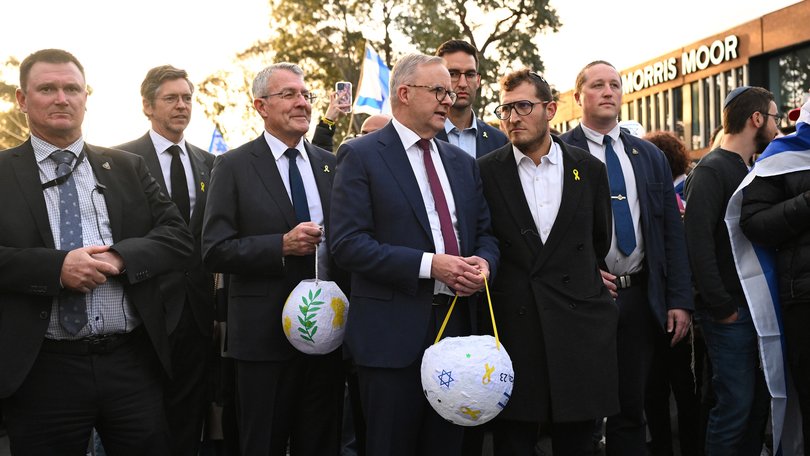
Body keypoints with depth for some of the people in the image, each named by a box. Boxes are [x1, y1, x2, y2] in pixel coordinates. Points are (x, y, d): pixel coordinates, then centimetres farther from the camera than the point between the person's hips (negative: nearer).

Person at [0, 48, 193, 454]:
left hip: (133, 361, 2)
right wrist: (56, 266, -19)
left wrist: (119, 258, -12)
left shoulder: (127, 168, 11)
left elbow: (178, 237, 5)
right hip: (42, 370, -2)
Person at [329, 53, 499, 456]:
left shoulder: (462, 162, 15)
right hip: (393, 332, -6)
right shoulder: (361, 156, -5)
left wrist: (484, 263, -7)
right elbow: (348, 243, -14)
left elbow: (485, 230, 17)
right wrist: (429, 264, -20)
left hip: (456, 326, 6)